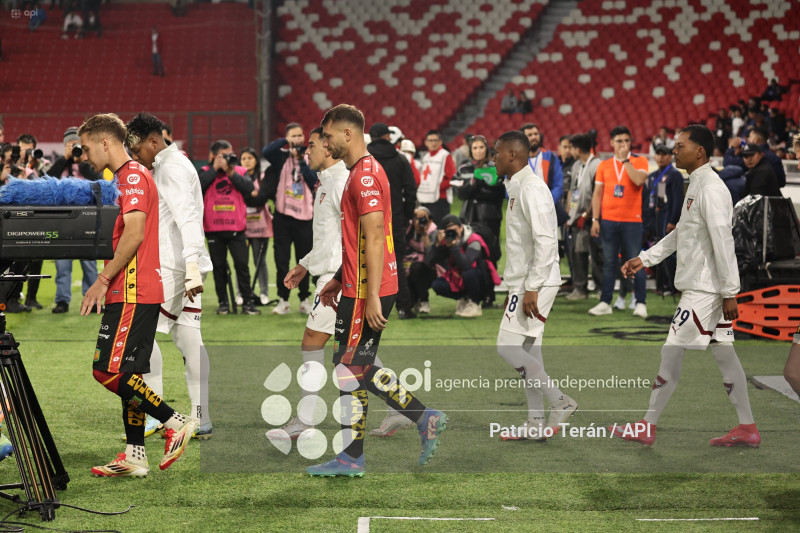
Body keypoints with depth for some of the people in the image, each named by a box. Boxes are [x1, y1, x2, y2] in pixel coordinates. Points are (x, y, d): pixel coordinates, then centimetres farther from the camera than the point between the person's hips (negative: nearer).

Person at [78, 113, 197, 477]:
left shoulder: (133, 175, -10)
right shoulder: (125, 178, 22)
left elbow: (135, 234, -20)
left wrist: (103, 280, -18)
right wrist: (105, 285, 20)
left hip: (133, 294, -10)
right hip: (129, 294, 10)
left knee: (108, 371, -13)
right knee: (127, 375, 9)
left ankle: (176, 422, -7)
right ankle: (135, 457, 11)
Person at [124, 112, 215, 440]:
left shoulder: (171, 168, -10)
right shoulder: (166, 166, 21)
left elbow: (188, 217, -22)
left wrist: (192, 265, -29)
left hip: (174, 265, -10)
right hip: (184, 265, 10)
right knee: (187, 338, 6)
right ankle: (201, 420, 4)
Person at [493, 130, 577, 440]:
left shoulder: (531, 188, -15)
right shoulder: (516, 188, 16)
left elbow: (545, 240, -23)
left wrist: (531, 287, -24)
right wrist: (514, 287, 21)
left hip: (536, 284, -10)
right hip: (525, 284, 10)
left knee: (508, 347, -11)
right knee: (526, 351, 10)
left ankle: (559, 402, -5)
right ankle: (535, 423, 14)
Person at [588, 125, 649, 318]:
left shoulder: (640, 161, 3)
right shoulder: (604, 166, 10)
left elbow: (639, 180, -17)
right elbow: (597, 194, 10)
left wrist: (625, 159, -12)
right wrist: (595, 219, 2)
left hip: (632, 220, -3)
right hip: (608, 220, 3)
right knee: (608, 262, 5)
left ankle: (640, 303, 2)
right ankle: (605, 303, 9)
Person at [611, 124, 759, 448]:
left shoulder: (710, 188, -17)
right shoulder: (696, 185, 14)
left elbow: (723, 241, -21)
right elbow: (681, 234, 24)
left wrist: (729, 292, -22)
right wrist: (645, 259, 20)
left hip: (705, 288, -10)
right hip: (698, 285, 10)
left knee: (672, 352, -4)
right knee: (723, 353, 10)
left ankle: (647, 428, 3)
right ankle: (747, 428, 14)